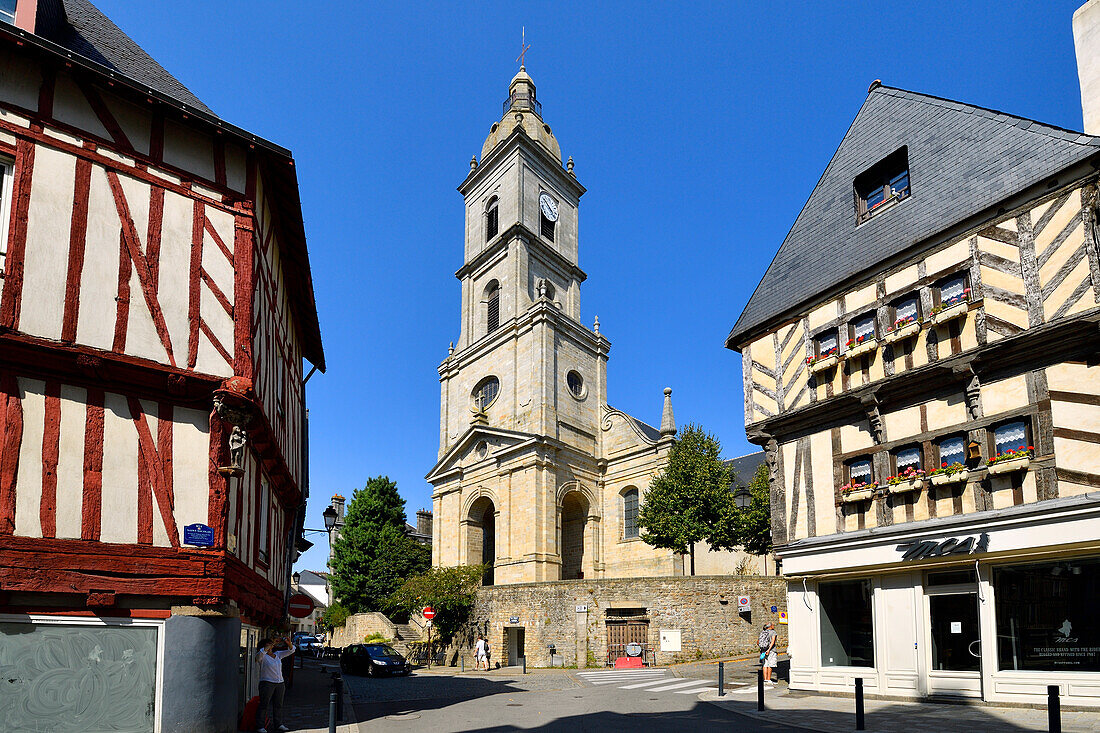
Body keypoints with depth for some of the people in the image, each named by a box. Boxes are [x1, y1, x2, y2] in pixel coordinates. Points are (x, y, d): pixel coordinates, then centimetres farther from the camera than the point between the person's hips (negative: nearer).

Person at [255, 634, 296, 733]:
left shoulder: (277, 654, 14)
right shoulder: (262, 656, -3)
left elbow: (291, 651, 11)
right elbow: (261, 652, -28)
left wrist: (289, 643, -8)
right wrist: (272, 644, -28)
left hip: (279, 683, 6)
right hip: (267, 683, -6)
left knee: (278, 705, 9)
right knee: (264, 704, -5)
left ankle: (278, 724, 18)